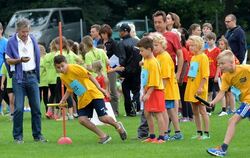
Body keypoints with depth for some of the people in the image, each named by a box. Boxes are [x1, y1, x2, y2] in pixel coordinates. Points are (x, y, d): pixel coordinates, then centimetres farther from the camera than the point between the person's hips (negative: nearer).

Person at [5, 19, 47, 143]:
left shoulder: (32, 40, 10)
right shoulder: (11, 42, -3)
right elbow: (8, 60, -3)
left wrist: (37, 74, 14)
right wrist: (20, 60, -19)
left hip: (32, 76, 4)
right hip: (18, 77, -4)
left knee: (36, 107, 4)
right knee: (19, 108, -6)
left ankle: (37, 135, 13)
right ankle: (18, 136, 2)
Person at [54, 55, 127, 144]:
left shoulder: (74, 68, -13)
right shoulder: (62, 77, 8)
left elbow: (89, 75, -10)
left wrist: (99, 88, -13)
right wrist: (63, 100, 8)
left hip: (93, 94, -7)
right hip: (83, 100, 7)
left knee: (103, 118, -13)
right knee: (82, 119, -13)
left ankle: (118, 126, 20)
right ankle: (103, 136, 0)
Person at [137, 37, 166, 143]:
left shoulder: (153, 63, -18)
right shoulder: (146, 61, 12)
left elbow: (154, 82, -21)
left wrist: (148, 94, -23)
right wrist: (144, 93, 18)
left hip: (156, 91, -10)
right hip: (149, 91, 10)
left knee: (158, 114, -8)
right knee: (147, 113, 14)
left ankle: (161, 137, -6)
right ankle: (152, 136, 23)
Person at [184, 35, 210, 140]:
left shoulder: (203, 57, -10)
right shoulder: (193, 57, 14)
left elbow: (205, 75, -16)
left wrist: (200, 87, -21)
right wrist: (189, 87, 16)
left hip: (199, 89, -8)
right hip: (191, 88, 8)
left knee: (202, 110, -5)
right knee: (195, 111, 10)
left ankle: (206, 133, 0)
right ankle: (199, 132, 17)